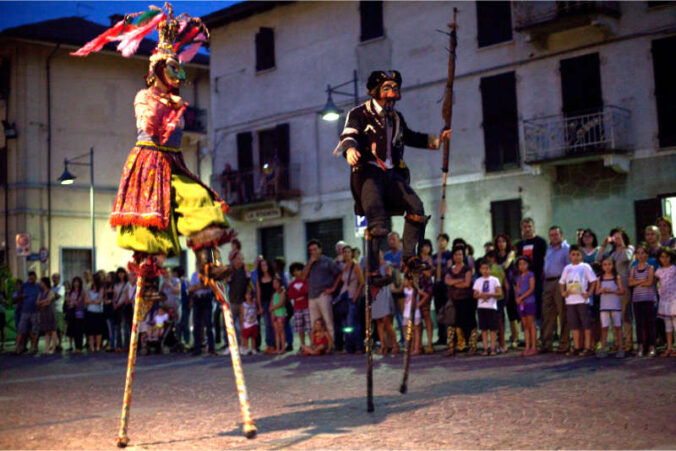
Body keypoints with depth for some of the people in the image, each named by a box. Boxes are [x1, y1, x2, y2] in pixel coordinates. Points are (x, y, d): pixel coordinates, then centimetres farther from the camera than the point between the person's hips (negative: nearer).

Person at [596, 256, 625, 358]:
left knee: (618, 326, 3)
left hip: (615, 305, -2)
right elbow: (597, 292, 10)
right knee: (604, 327, 1)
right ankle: (603, 349, 4)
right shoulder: (600, 278, 7)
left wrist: (611, 291, -15)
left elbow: (622, 291, -3)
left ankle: (620, 349, 8)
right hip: (604, 306, 2)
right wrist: (601, 290, -11)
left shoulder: (617, 277, 0)